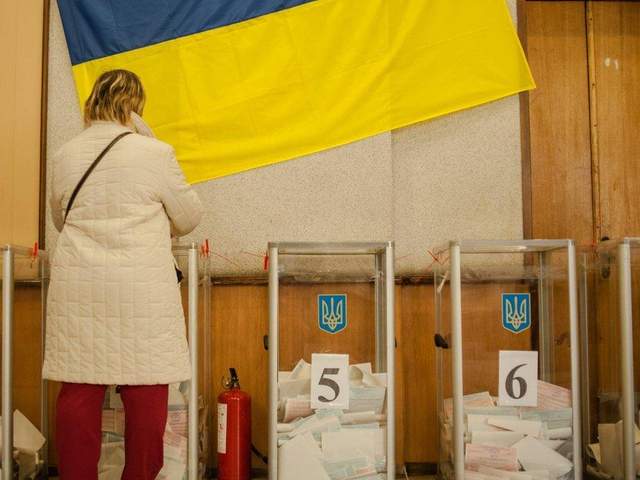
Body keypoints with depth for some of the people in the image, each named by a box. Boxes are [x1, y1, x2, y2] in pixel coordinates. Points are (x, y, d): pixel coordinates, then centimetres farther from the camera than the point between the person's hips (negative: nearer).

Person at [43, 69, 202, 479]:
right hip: (141, 288, -4)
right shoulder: (155, 153, -6)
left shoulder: (66, 156, 6)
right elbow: (189, 217, 5)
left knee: (78, 389, 9)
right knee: (146, 392, 6)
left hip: (79, 285, 4)